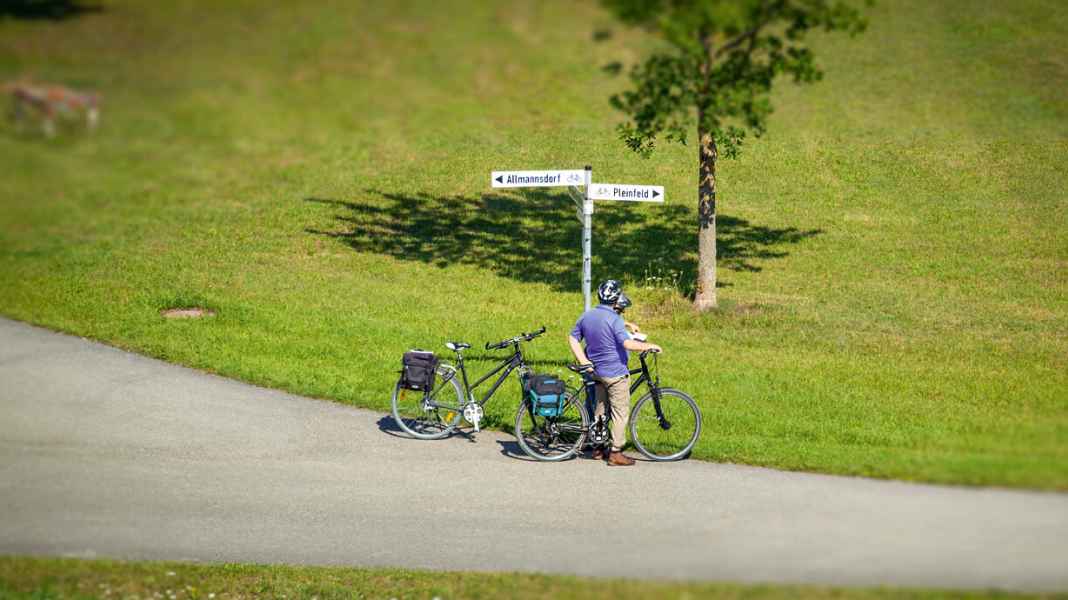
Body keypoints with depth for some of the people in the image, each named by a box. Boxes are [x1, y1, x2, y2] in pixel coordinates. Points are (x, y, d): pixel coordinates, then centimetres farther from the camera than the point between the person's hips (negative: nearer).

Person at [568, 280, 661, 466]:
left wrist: (583, 361, 6)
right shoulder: (614, 319, -20)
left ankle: (598, 448, 25)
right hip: (616, 373, -8)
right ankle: (616, 453, 0)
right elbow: (628, 343, -30)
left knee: (600, 409, 19)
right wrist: (650, 346, -17)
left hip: (597, 372, 8)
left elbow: (572, 338, 11)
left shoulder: (586, 316, 5)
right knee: (620, 413, 0)